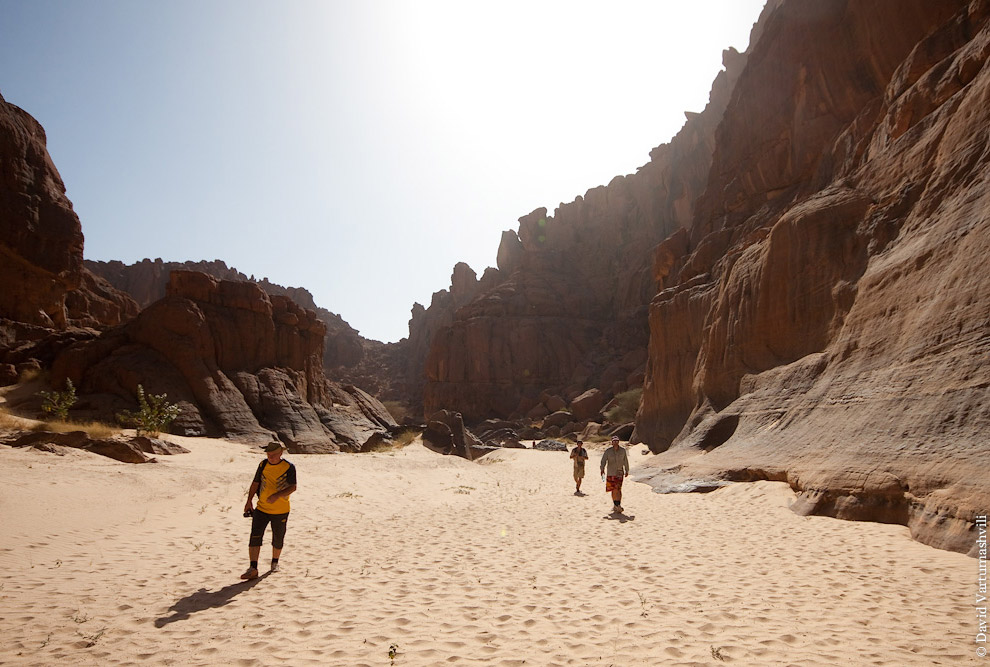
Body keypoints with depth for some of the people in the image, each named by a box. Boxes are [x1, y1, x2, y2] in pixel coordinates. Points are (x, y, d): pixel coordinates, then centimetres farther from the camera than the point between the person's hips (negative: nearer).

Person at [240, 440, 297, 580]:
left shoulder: (289, 467, -9)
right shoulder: (263, 465, 3)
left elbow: (293, 487, -13)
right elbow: (255, 483, 12)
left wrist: (277, 495, -27)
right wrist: (249, 501, 7)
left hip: (281, 511, -2)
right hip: (261, 509, 2)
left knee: (278, 539, 11)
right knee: (255, 537, -9)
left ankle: (275, 562, 34)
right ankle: (253, 568, -7)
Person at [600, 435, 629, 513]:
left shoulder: (622, 451, 4)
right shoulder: (608, 451, 0)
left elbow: (625, 461, 15)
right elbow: (603, 460, -7)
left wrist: (627, 471, 20)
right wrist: (602, 469, -22)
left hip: (619, 473, -1)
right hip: (610, 473, 1)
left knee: (617, 489, -13)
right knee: (613, 490, 4)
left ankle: (618, 505, -9)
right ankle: (616, 505, 14)